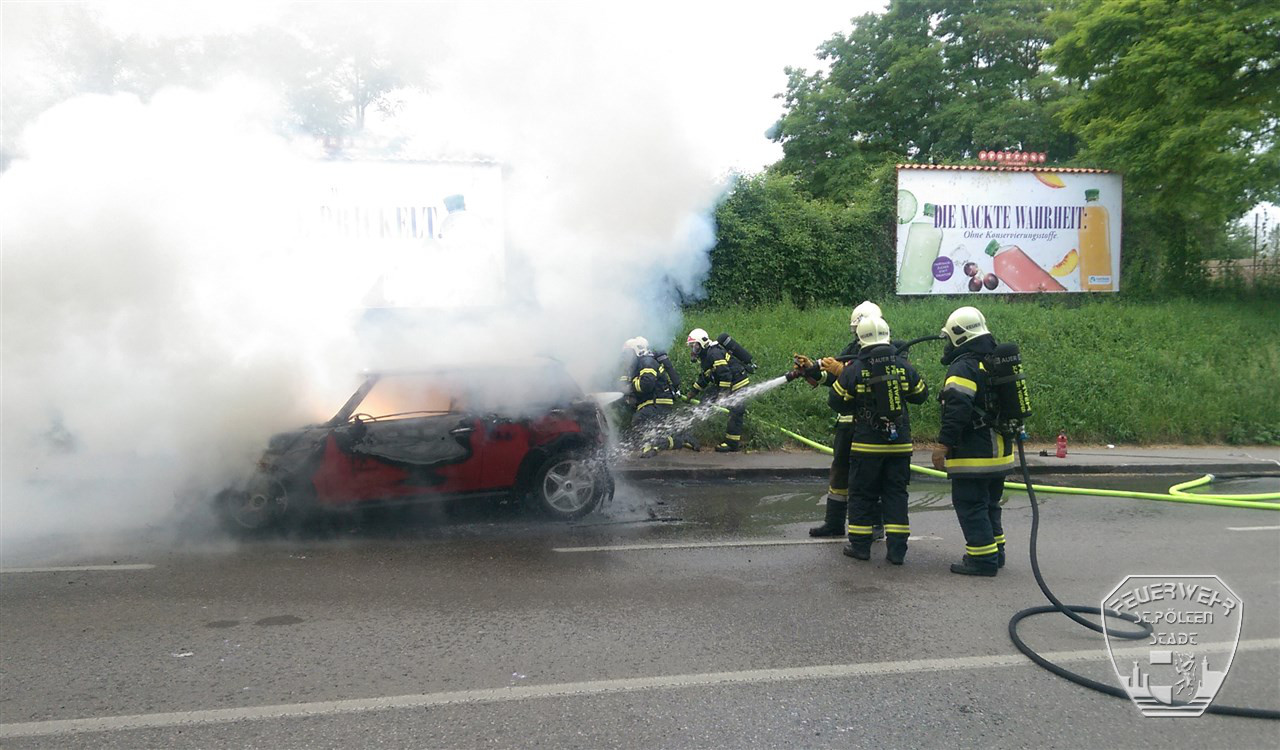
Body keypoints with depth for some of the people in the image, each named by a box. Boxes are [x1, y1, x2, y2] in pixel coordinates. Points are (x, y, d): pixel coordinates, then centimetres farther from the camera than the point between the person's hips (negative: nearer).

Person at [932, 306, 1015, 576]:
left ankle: (983, 559, -1)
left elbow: (957, 410, -25)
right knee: (989, 503, 20)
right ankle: (995, 551, 27)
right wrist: (1010, 434, 29)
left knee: (970, 505, -2)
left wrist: (944, 445, -22)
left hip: (972, 455, -9)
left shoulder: (963, 367, -16)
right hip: (999, 451, 9)